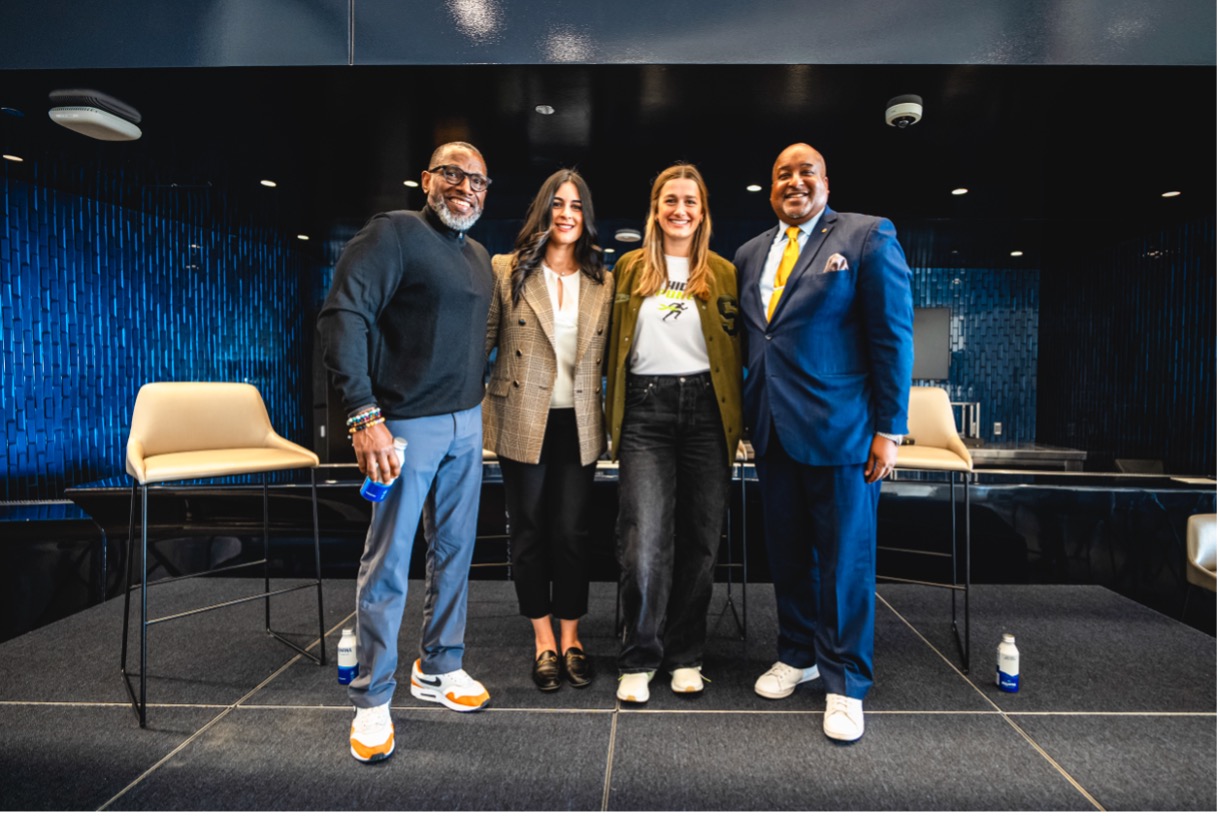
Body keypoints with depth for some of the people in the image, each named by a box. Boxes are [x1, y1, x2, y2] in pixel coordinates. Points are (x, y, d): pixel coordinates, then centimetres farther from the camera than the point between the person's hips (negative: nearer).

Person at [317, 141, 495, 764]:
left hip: (466, 424, 7)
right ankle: (372, 700, 16)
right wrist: (364, 414, -23)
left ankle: (438, 668, 32)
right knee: (388, 563, 1)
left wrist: (478, 408, 13)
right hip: (407, 425, -7)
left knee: (455, 551, 14)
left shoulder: (479, 257, 15)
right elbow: (341, 314, -17)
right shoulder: (395, 233, -8)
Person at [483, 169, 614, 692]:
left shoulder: (602, 282, 6)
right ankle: (543, 642, 24)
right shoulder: (506, 271, 0)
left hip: (578, 424, 2)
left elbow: (608, 357, 9)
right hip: (522, 422, -1)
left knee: (572, 531, 6)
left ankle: (571, 638, 24)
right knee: (529, 530, 8)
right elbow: (481, 343, 0)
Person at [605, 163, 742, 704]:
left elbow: (735, 349, 10)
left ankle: (685, 656, 22)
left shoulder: (723, 273, 10)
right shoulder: (630, 268, 10)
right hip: (646, 410, -1)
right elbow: (615, 345, 12)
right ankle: (639, 659, 11)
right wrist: (614, 416, 5)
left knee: (699, 539, 6)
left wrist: (736, 417, 0)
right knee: (644, 542, -7)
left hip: (706, 410, 1)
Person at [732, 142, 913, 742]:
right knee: (786, 552, 14)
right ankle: (797, 654, 33)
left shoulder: (867, 236, -2)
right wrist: (748, 413, 7)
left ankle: (845, 682, 20)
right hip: (773, 430, 5)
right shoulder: (750, 254, 14)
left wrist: (889, 428, -12)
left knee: (845, 558, 4)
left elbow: (892, 337, -7)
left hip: (839, 428, -5)